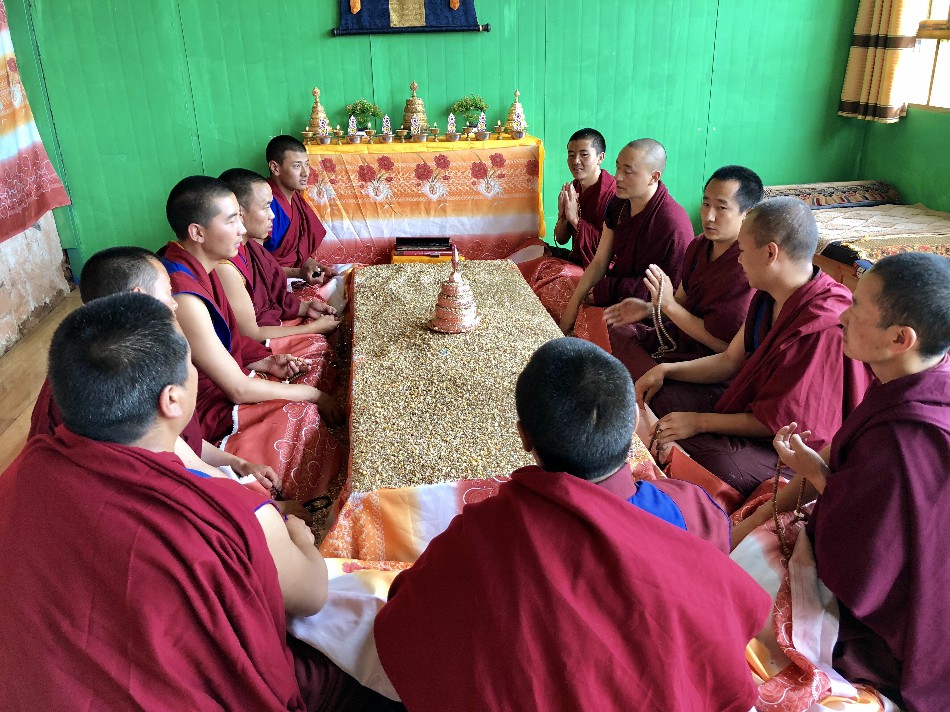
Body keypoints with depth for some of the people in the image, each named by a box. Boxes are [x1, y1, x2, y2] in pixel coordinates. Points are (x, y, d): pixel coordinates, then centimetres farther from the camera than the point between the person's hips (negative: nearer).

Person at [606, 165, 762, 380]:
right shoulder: (699, 245, 3)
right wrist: (648, 308, -7)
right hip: (680, 336, 9)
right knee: (616, 331, 6)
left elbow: (723, 344, -23)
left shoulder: (745, 269, -25)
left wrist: (667, 304, -22)